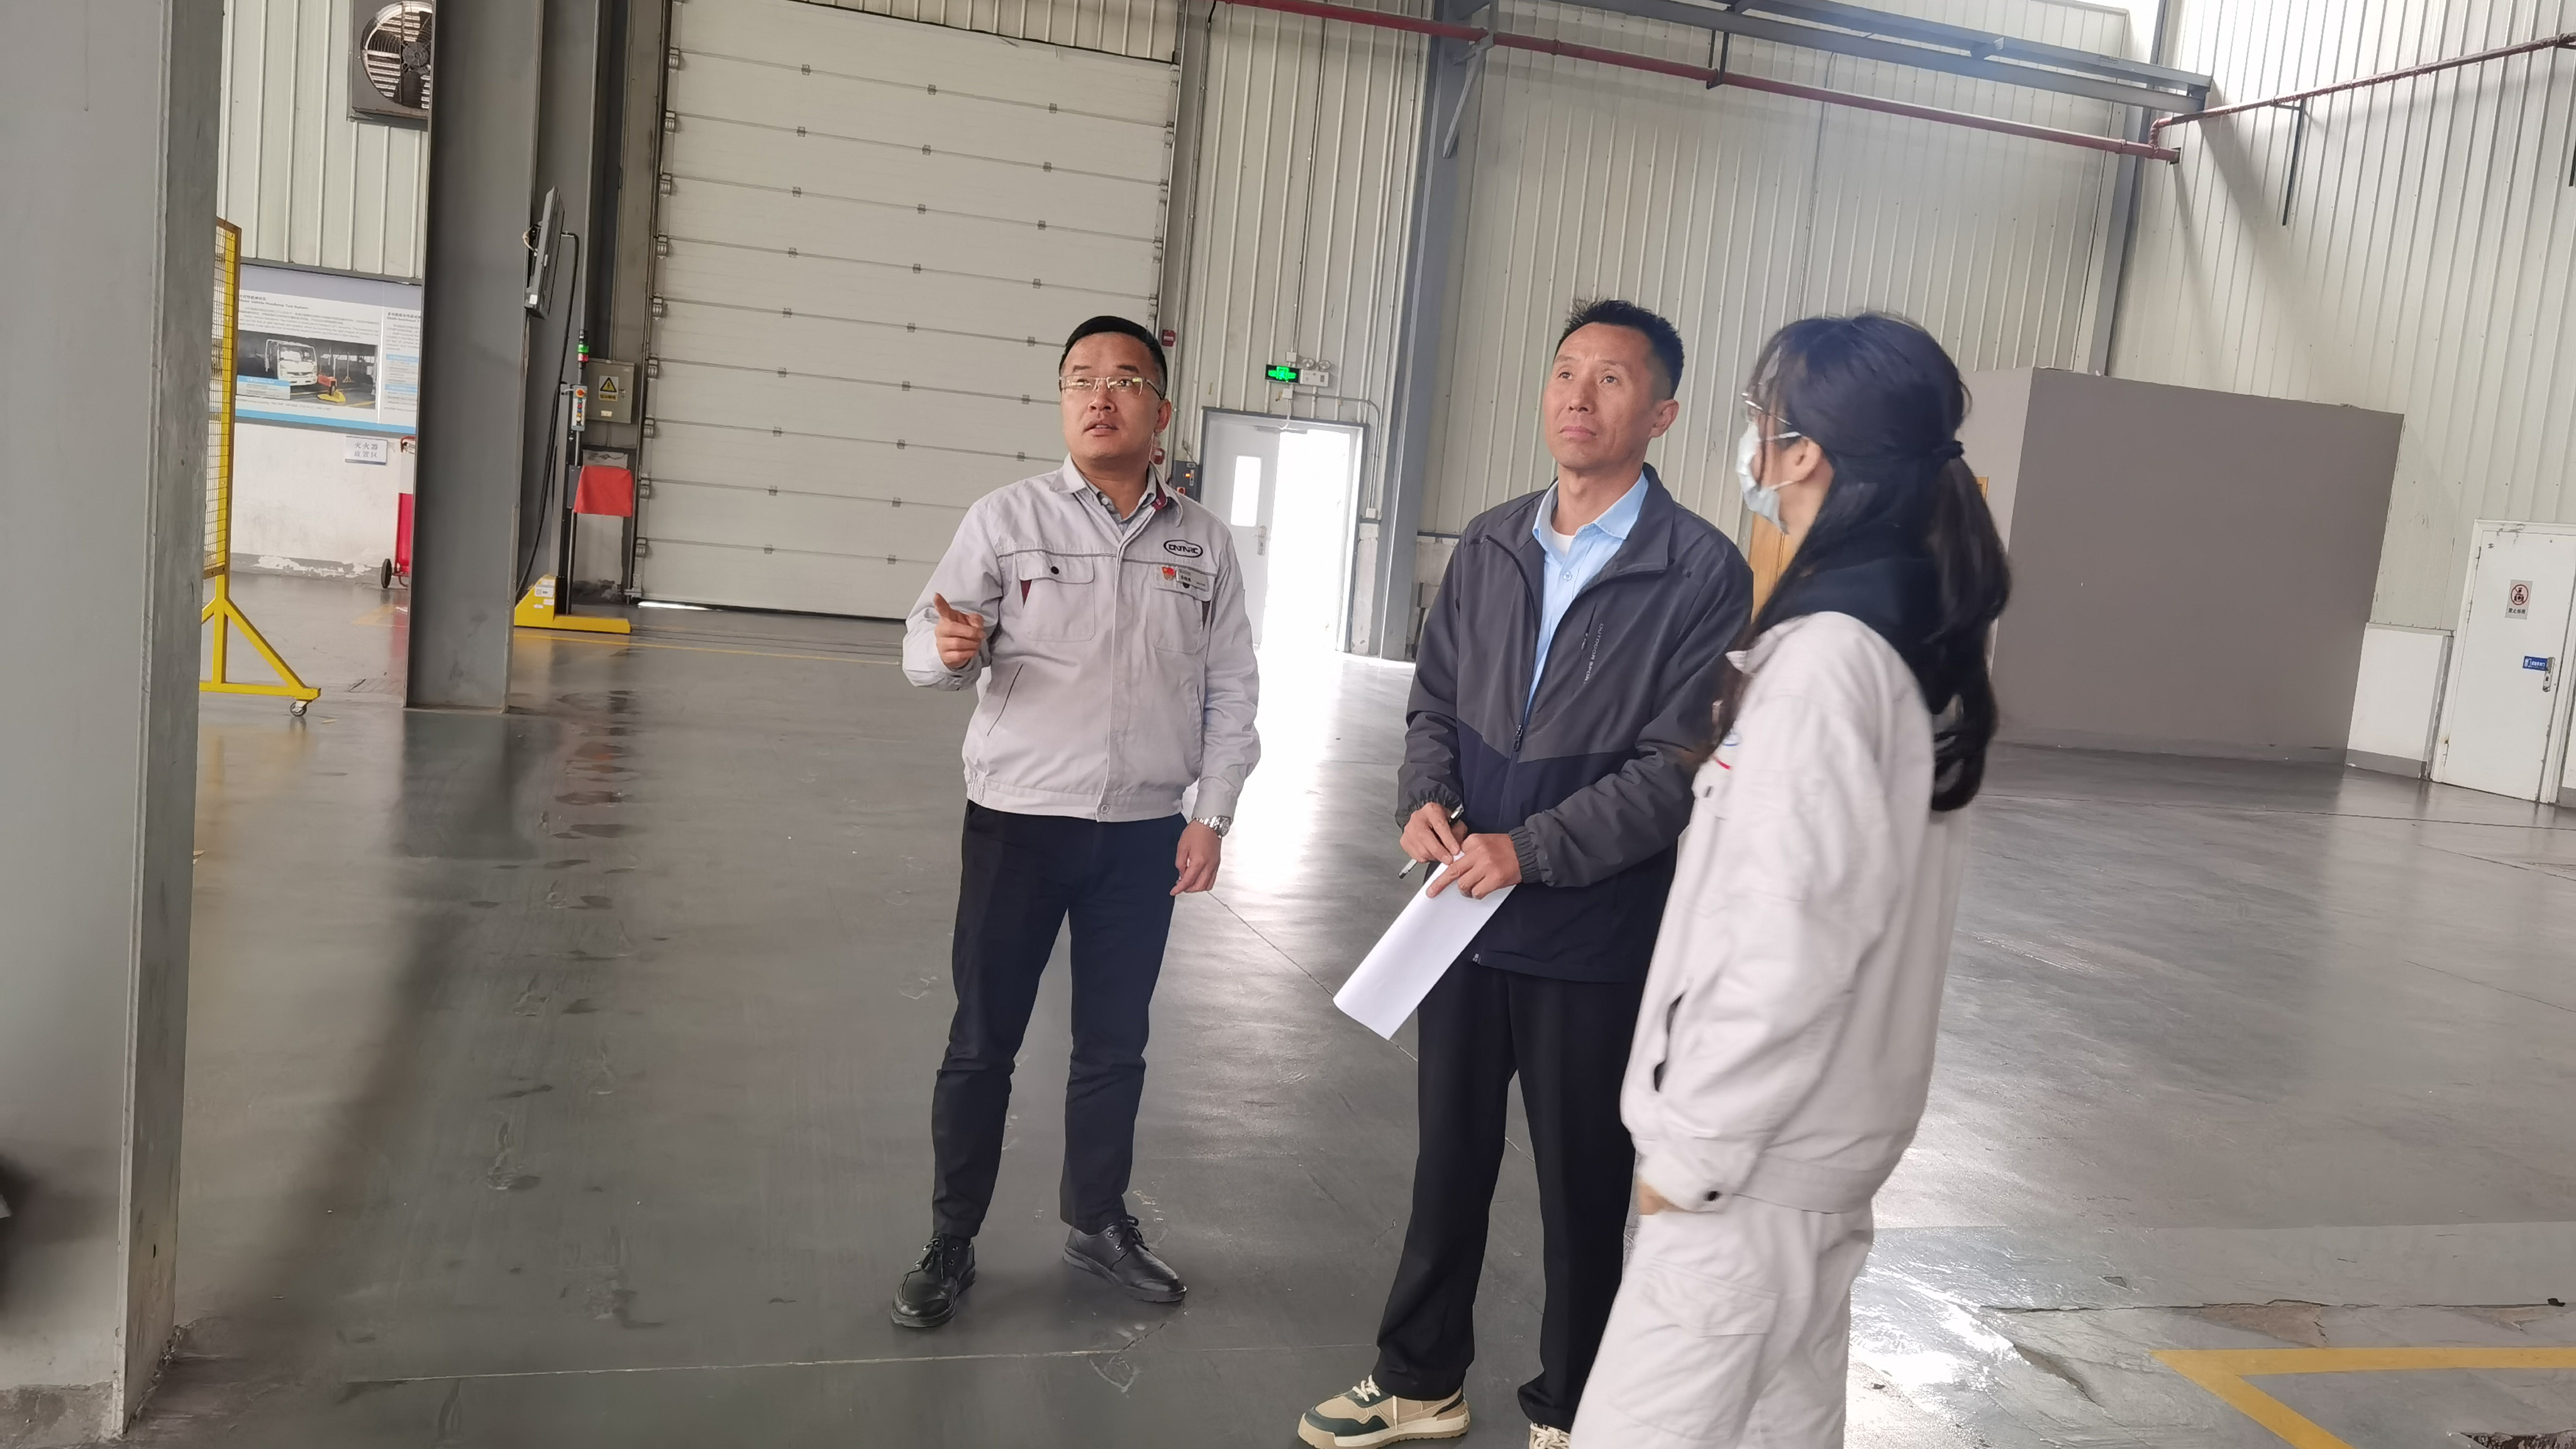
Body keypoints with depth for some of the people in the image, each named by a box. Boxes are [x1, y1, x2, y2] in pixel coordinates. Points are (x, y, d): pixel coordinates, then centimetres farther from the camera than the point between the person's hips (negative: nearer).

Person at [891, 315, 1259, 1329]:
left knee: (1115, 1043, 15)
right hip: (1018, 823, -2)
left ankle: (1097, 1221, 33)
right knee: (982, 1043, 7)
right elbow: (923, 645, -7)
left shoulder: (1203, 543, 3)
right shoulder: (1006, 519, -4)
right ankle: (950, 1245, 21)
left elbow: (1231, 691, 7)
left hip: (1144, 834, 2)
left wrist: (1211, 814, 0)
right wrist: (950, 650, -31)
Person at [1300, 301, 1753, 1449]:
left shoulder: (1703, 574, -12)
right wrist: (1425, 798, -8)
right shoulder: (1489, 546, 6)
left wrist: (1531, 849, -21)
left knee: (1585, 1187, 12)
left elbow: (1680, 766, -16)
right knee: (1449, 1159, 18)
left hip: (1597, 939, -5)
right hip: (1467, 917, 5)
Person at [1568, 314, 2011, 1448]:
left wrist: (1692, 1141, -15)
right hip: (1831, 1136, 9)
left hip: (1757, 1152, -9)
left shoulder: (1826, 657, -22)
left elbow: (1788, 942, -23)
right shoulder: (1926, 640, 7)